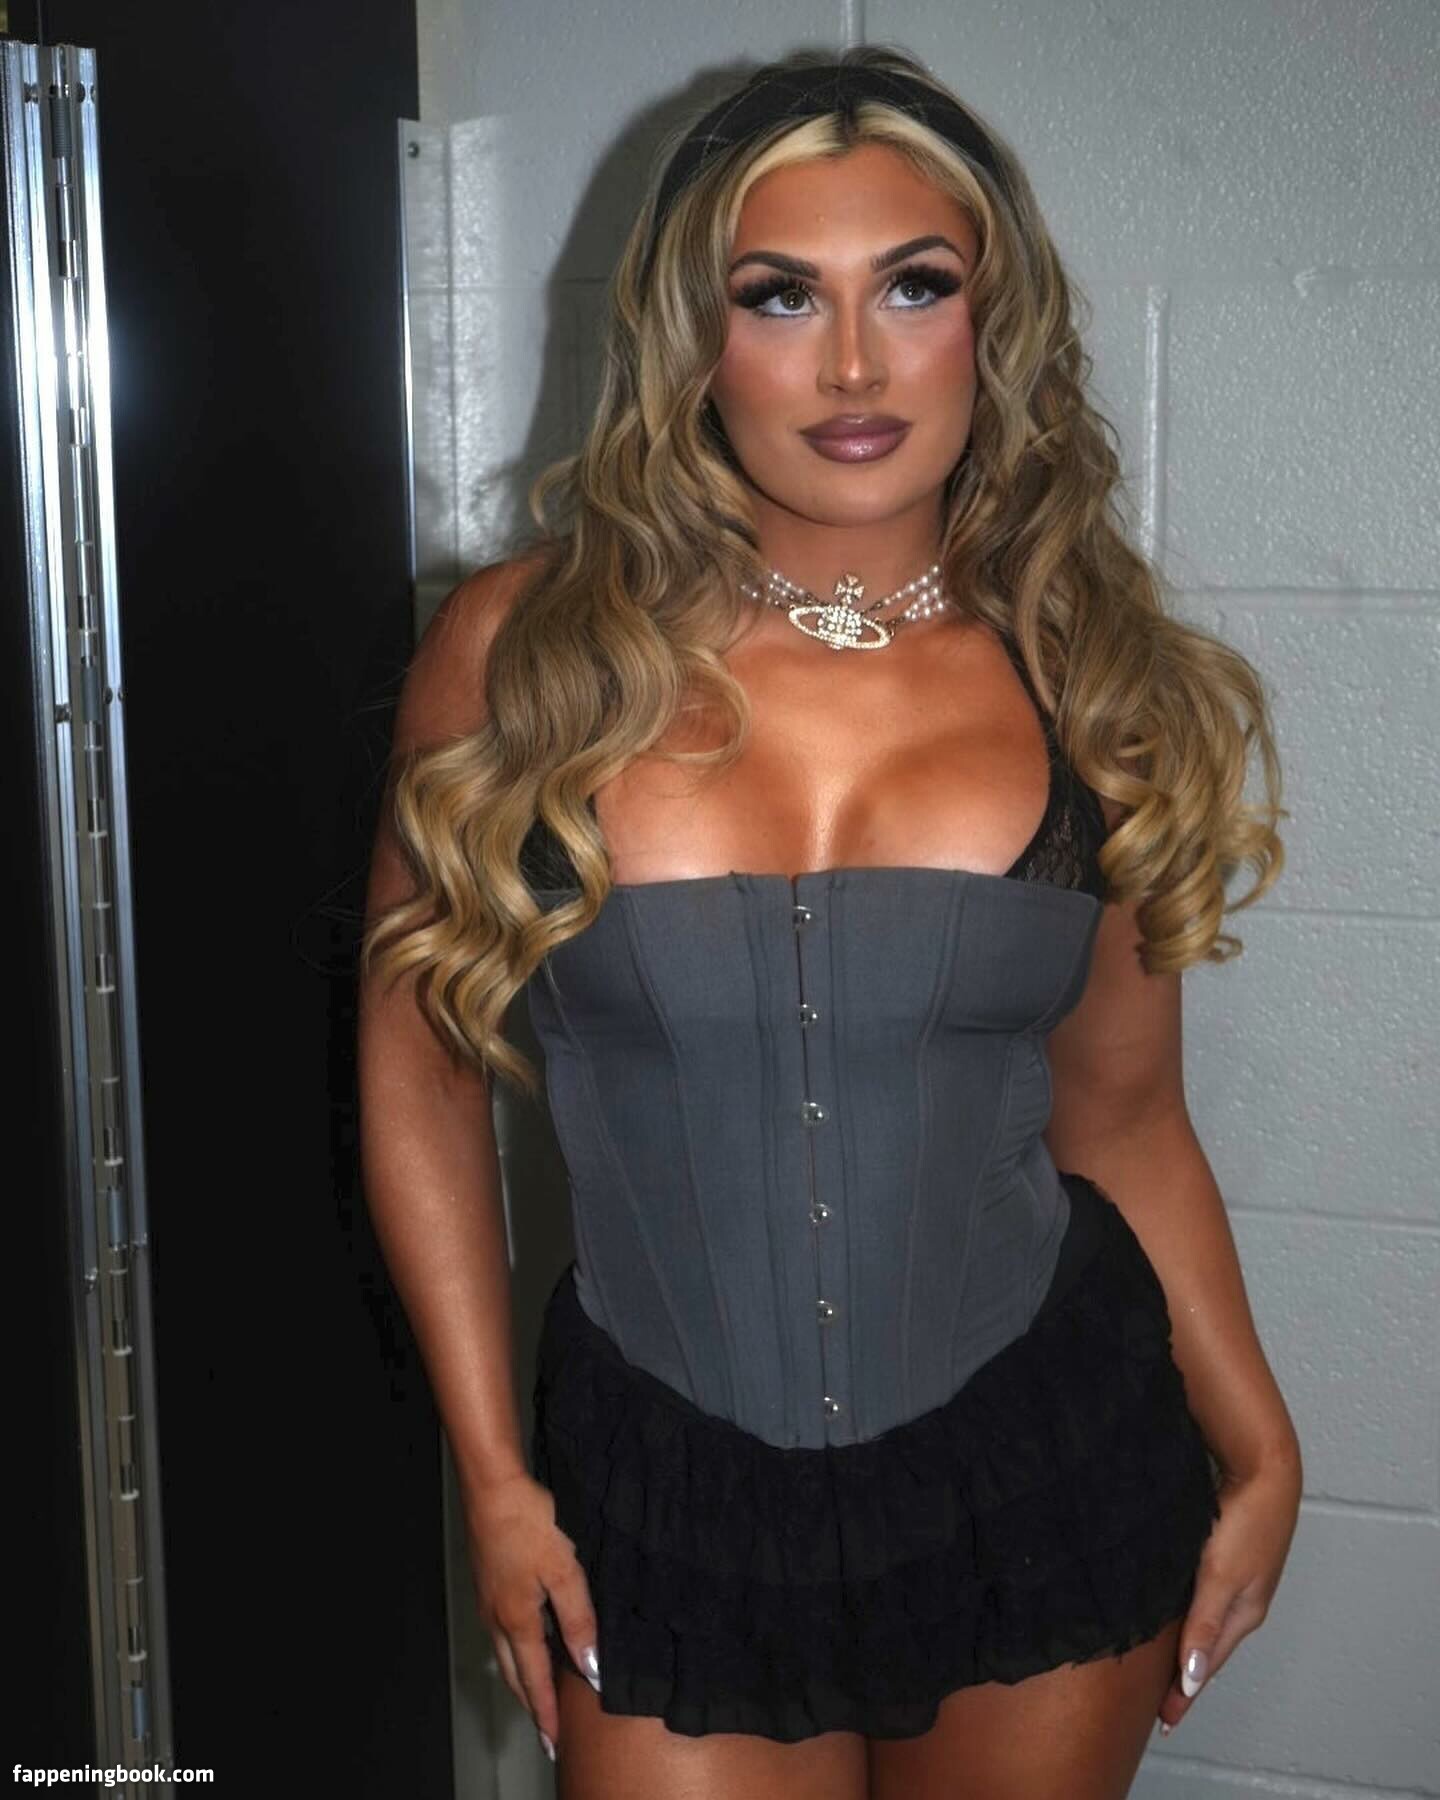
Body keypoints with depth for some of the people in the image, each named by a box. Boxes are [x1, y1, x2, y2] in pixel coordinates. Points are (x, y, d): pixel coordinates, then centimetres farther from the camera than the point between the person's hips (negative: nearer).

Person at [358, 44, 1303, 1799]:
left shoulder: (1089, 681, -3)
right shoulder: (521, 652, -8)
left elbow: (1119, 1117, 6)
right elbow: (419, 1073, 0)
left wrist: (1260, 1454, 3)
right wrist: (495, 1480, 0)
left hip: (1045, 1471, 1)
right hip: (671, 1502, -1)